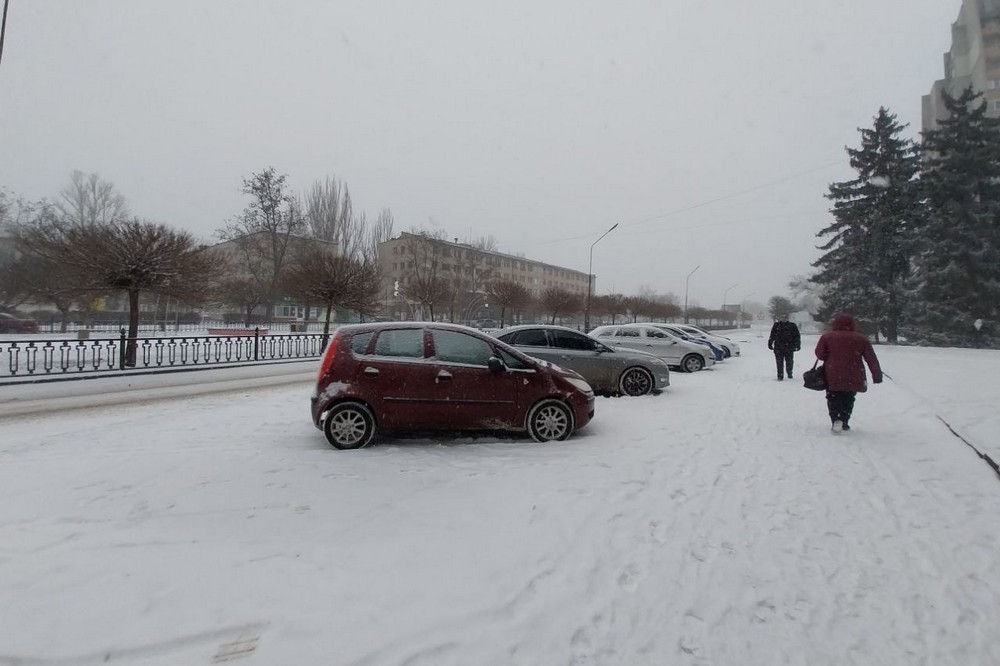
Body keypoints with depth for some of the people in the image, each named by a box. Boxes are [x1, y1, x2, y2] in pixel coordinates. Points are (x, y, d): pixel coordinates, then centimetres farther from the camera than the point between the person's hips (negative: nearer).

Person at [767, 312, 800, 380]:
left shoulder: (792, 325, 6)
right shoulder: (776, 325, 7)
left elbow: (797, 336, 8)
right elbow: (772, 336, 12)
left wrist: (798, 345, 2)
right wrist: (770, 343, 8)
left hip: (789, 347, 0)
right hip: (778, 348, 0)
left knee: (789, 361, 6)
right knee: (779, 362, -1)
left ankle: (789, 374, 26)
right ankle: (780, 375, 5)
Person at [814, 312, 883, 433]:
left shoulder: (827, 337, -6)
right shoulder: (861, 339, 1)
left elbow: (819, 354, -4)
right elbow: (872, 359, 4)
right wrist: (877, 375, 8)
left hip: (832, 377, -2)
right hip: (853, 379, 2)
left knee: (833, 399, 10)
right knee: (848, 400, 19)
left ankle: (835, 419, -10)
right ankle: (844, 422, 19)